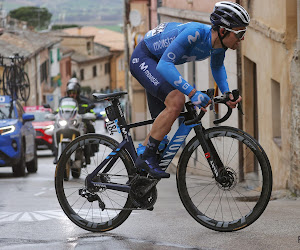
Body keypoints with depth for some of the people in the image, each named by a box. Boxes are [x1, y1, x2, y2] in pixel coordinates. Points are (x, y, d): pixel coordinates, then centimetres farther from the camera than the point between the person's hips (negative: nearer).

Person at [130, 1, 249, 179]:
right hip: (143, 58, -9)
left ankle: (141, 169, 22)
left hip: (159, 63, 9)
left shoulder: (219, 45, -11)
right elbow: (165, 65, -41)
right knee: (176, 101, -28)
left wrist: (227, 94, -3)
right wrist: (193, 93, -48)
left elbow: (217, 66, 13)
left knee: (163, 125, 8)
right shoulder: (194, 33, -36)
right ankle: (147, 157, -17)